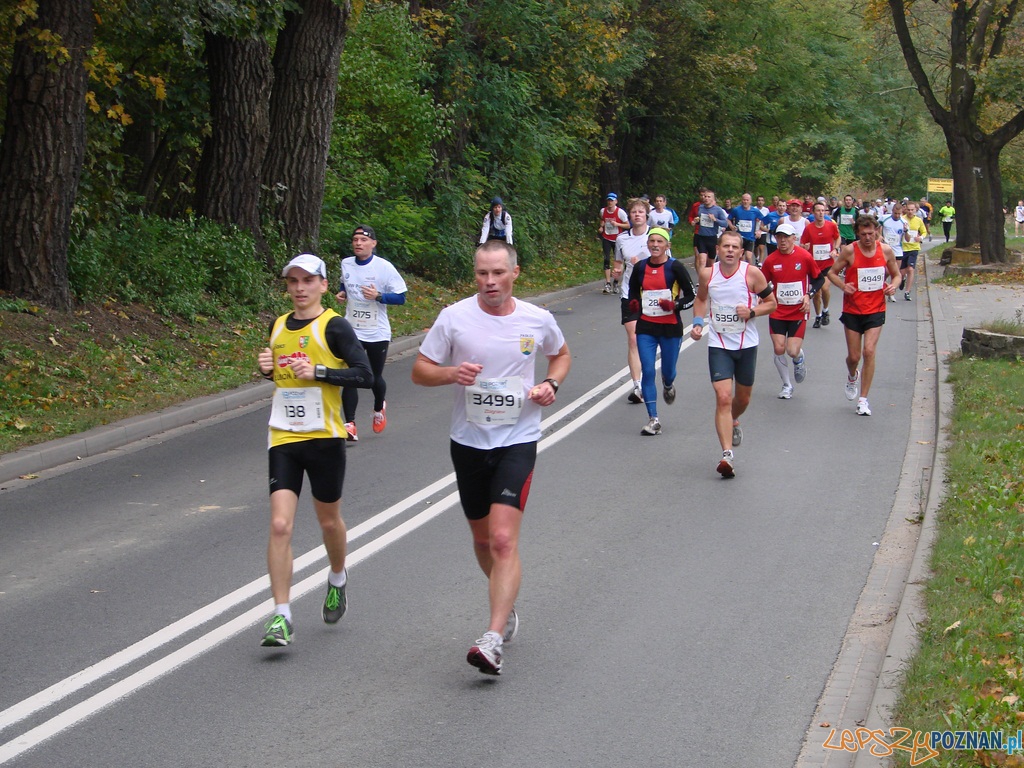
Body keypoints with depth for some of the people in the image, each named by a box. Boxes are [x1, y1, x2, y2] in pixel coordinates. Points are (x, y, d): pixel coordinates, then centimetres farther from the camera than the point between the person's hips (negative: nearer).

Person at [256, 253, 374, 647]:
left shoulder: (334, 326, -7)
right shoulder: (278, 326, 11)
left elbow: (365, 375, -14)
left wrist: (318, 372, -21)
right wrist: (268, 368, 4)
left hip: (324, 438, -3)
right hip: (283, 438, 3)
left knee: (328, 521, 13)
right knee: (280, 525, -9)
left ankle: (337, 579, 44)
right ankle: (281, 617, -6)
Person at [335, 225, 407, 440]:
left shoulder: (384, 267, -10)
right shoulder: (346, 264, 3)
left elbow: (400, 297, -8)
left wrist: (378, 296, -24)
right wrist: (341, 292, 4)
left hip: (378, 333, -2)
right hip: (352, 331, 2)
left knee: (376, 377, 11)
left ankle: (379, 409, 42)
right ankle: (350, 424, -11)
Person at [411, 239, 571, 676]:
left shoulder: (538, 320, -2)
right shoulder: (454, 318, -5)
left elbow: (561, 355, 19)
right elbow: (420, 371, 0)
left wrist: (551, 384, -2)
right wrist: (451, 372, -21)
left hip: (518, 441, -2)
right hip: (468, 442, 2)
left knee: (504, 540, -16)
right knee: (482, 538, 16)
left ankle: (493, 640, -18)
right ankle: (507, 605, 43)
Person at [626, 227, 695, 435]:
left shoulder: (675, 267, -6)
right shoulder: (640, 267, 4)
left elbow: (692, 296, -3)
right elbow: (633, 291, 20)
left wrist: (675, 305, -19)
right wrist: (634, 303, -1)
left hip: (670, 327, -2)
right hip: (645, 327, 2)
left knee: (668, 372, 9)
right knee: (647, 371, -6)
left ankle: (668, 386, 49)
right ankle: (653, 420, -2)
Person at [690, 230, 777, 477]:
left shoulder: (752, 273, -10)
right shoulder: (707, 274, -4)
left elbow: (772, 303, -1)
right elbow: (701, 299, 16)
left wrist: (752, 312, -19)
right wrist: (697, 322, 0)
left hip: (746, 345, 1)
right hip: (718, 345, -1)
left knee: (743, 397, 17)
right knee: (723, 397, -14)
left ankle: (733, 422, 52)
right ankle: (727, 454, -18)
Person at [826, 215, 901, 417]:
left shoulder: (886, 251, -2)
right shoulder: (849, 251, -8)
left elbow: (896, 274, 12)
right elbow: (832, 272, 1)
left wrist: (893, 285, -10)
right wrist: (843, 286, -18)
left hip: (875, 310, 0)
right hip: (853, 310, 0)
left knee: (869, 351, -13)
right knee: (854, 356, 6)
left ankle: (863, 399, -4)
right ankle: (852, 376, 44)